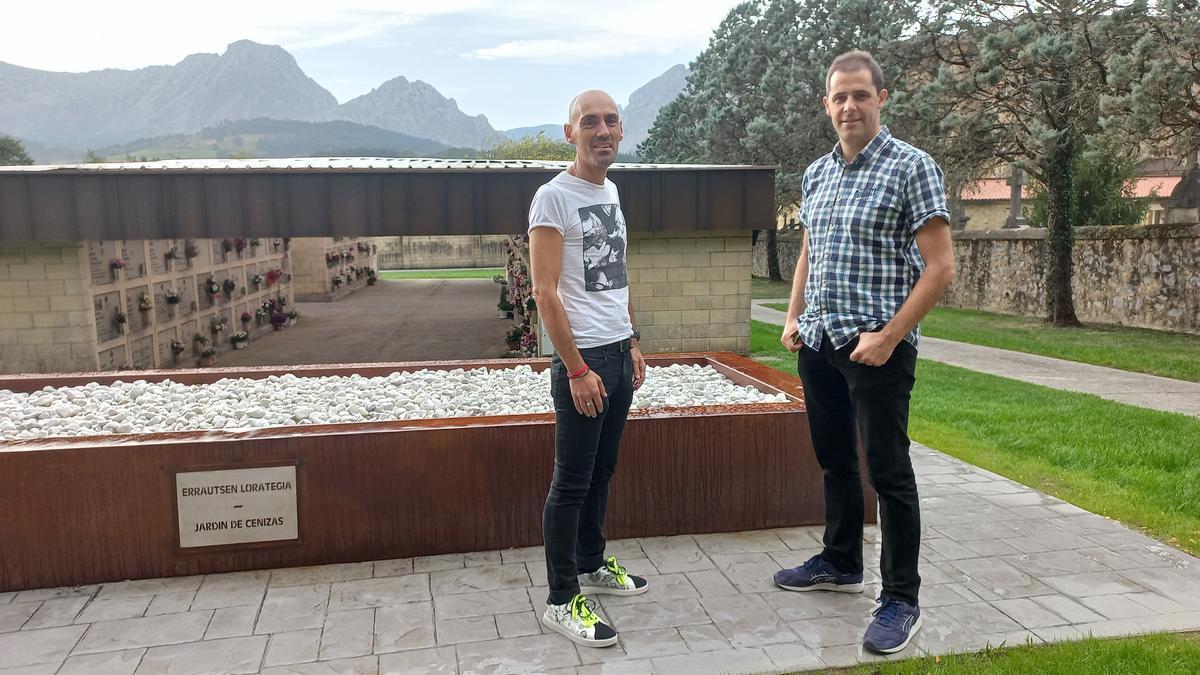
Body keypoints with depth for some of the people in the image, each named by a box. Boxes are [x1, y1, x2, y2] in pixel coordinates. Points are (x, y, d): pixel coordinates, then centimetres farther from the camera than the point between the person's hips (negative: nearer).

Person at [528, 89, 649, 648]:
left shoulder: (611, 191, 13)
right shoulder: (553, 197, -12)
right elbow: (545, 293, -16)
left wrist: (633, 344, 17)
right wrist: (576, 369, -18)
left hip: (620, 354, 8)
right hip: (582, 359, -8)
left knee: (601, 472, 17)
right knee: (571, 482, -1)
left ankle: (591, 566, 33)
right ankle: (562, 601, 9)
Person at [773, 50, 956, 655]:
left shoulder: (911, 166, -8)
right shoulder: (816, 173, 12)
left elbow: (941, 267, -12)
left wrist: (888, 337, -18)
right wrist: (793, 318, 10)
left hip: (877, 347, -7)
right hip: (818, 344, 7)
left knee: (887, 471, 0)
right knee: (833, 458, 17)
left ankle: (901, 599, 13)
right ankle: (841, 563, 35)